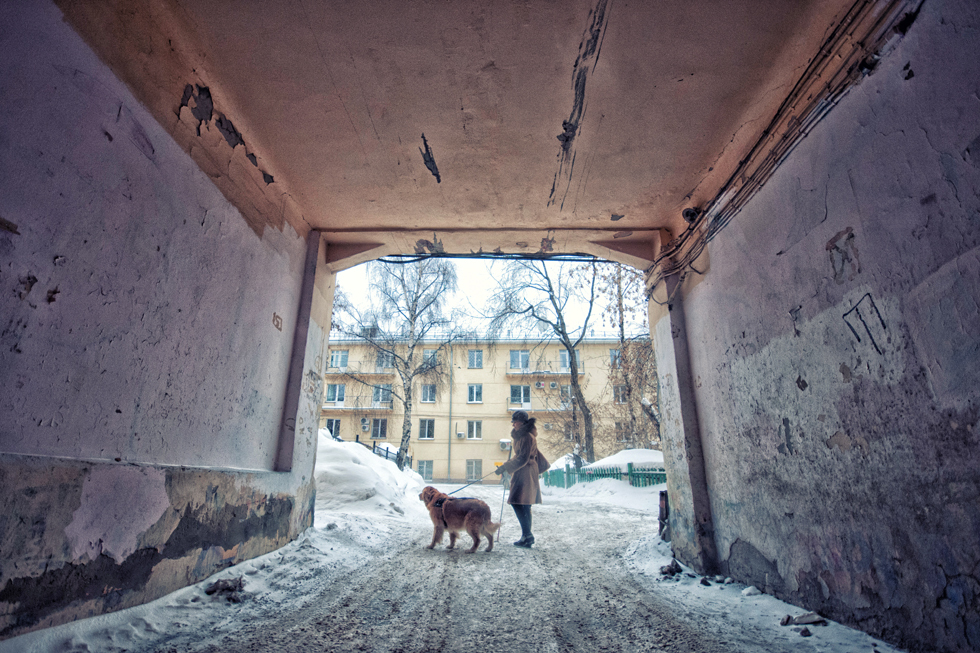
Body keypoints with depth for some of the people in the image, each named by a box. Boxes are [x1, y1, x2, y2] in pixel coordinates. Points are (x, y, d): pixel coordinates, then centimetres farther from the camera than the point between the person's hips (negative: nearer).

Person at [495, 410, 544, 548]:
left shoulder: (526, 437, -16)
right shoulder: (522, 435, 16)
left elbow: (522, 459, -21)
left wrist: (505, 467, -21)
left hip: (525, 474, -10)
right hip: (523, 473, 10)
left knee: (517, 503, -12)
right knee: (524, 506, 12)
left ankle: (527, 535, -10)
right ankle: (527, 536, 17)